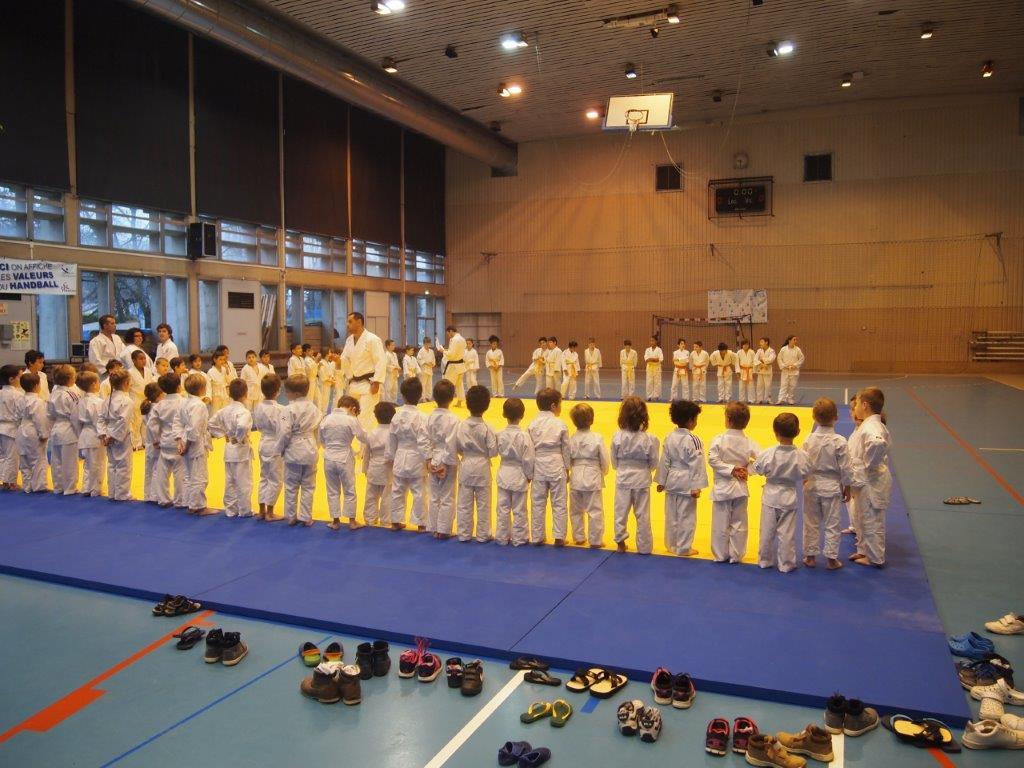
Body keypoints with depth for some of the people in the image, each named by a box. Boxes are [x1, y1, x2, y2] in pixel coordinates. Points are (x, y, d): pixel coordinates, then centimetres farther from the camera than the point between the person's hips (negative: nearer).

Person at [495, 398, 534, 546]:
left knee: (503, 508, 13)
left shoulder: (500, 435, -9)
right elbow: (528, 459, -13)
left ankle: (502, 537, 22)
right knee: (519, 510, 9)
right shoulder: (524, 436, -18)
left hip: (504, 474, 3)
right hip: (519, 475, -3)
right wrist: (530, 475, 0)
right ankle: (519, 538, 18)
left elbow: (499, 452, 4)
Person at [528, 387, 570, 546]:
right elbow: (566, 448, 0)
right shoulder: (560, 424, -6)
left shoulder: (532, 424, -2)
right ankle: (559, 537, 10)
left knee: (538, 503, 10)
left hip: (538, 466, 2)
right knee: (559, 503, 8)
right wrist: (567, 468, 11)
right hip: (556, 467, -2)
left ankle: (537, 536, 17)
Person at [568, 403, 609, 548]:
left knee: (576, 510, 17)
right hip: (593, 477, -3)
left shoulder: (571, 439, -5)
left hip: (576, 477, 3)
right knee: (595, 510, 6)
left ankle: (578, 537, 26)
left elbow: (567, 459, 2)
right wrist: (603, 471, 13)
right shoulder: (597, 438, -12)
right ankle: (595, 540, 9)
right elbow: (605, 460, -6)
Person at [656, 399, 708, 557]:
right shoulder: (693, 440, -17)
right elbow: (696, 465, -17)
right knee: (686, 516, 5)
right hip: (686, 483, -6)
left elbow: (664, 461, 5)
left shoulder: (669, 438, 0)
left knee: (671, 515, 15)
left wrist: (661, 481, 12)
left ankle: (671, 544, 27)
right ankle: (684, 548, 13)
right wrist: (696, 487, -13)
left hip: (672, 481, 6)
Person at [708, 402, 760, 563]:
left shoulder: (719, 440, -13)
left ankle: (721, 555, 17)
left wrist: (731, 469, -13)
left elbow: (713, 459, -20)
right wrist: (746, 468, -1)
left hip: (722, 487, -2)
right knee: (738, 524, 13)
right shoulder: (749, 443, -6)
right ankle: (735, 555, 20)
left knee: (721, 523, 8)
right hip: (741, 488, 2)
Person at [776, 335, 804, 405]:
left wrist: (795, 365, -9)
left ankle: (791, 400, 16)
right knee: (783, 385, -3)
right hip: (785, 371, 0)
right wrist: (783, 366, -9)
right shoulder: (783, 349, -3)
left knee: (792, 386, 5)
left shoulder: (797, 349, -3)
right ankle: (781, 400, -4)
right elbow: (779, 358, 2)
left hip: (794, 371, 0)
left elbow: (801, 359, 2)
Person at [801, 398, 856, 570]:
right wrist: (847, 488, 4)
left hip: (811, 485, 2)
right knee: (832, 524, 10)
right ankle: (832, 559, 18)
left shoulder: (809, 439, -10)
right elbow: (845, 468, -10)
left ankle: (810, 556, 22)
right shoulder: (840, 442, -17)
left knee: (811, 523, 14)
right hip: (832, 487, -2)